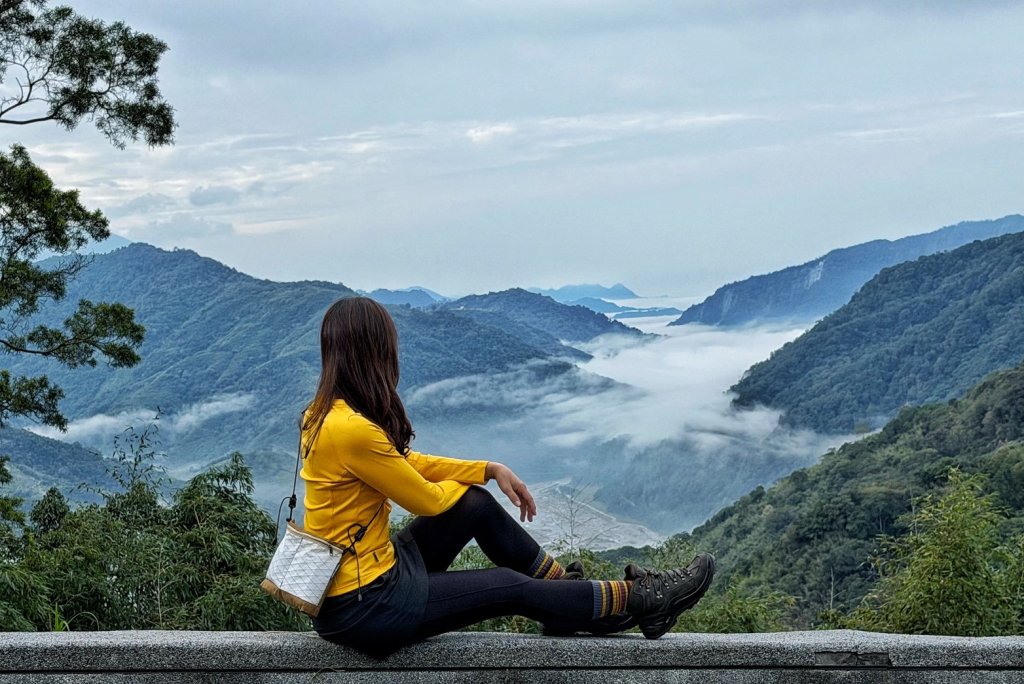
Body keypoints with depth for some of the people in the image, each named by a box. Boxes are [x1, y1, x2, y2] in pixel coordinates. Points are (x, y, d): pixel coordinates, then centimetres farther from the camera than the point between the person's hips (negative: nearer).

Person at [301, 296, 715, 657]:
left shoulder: (327, 411, 2)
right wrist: (467, 481, 8)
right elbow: (426, 500, -14)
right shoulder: (352, 430, -27)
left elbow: (408, 462, 13)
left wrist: (491, 471, 8)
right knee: (511, 588, 0)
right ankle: (642, 602, 15)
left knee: (477, 505, 13)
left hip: (371, 567, 9)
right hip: (363, 605, -9)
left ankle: (565, 586, 25)